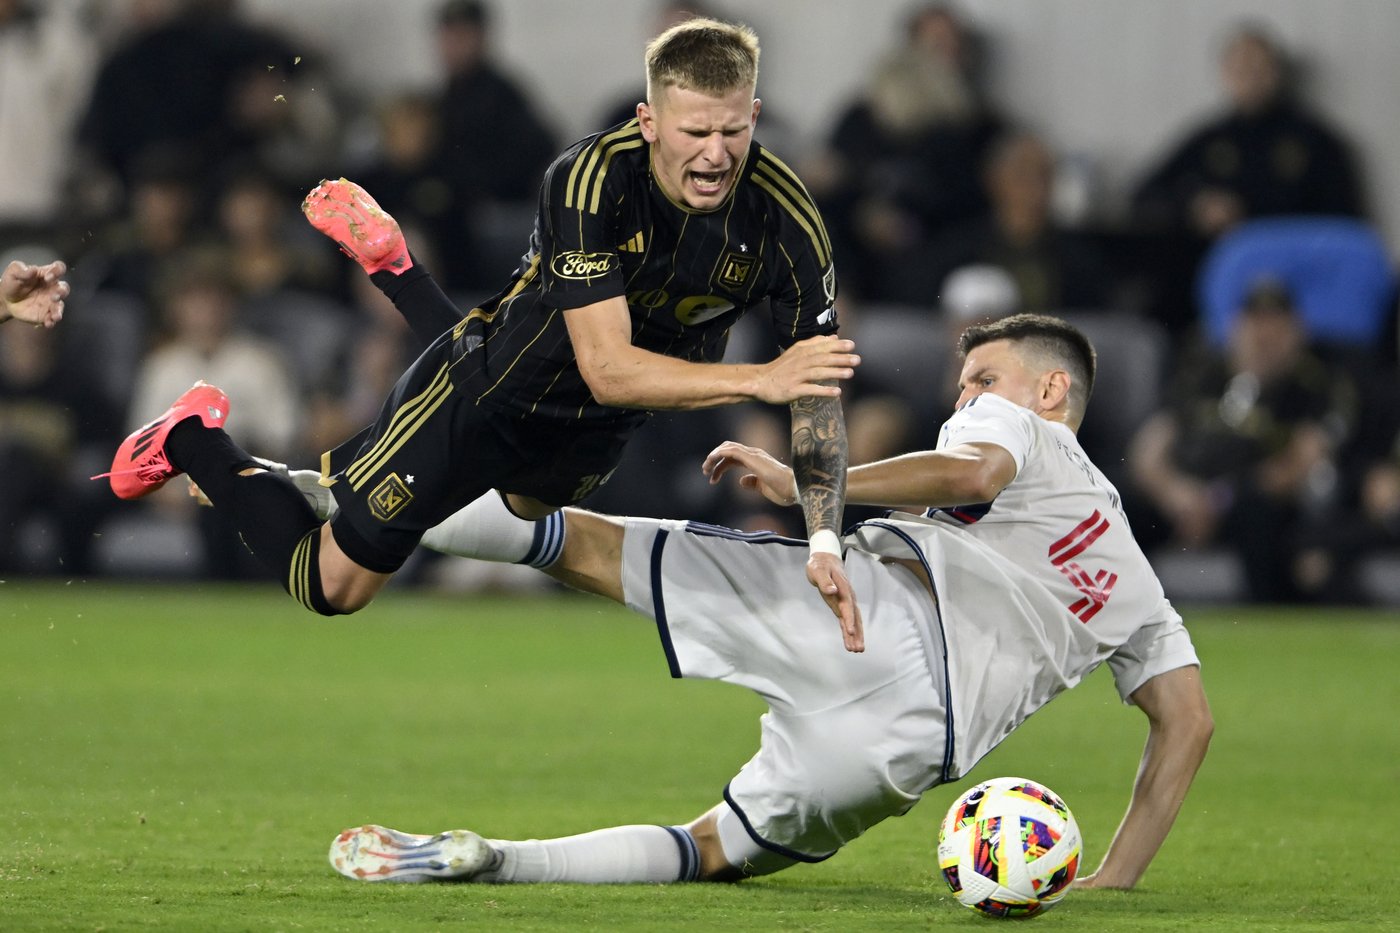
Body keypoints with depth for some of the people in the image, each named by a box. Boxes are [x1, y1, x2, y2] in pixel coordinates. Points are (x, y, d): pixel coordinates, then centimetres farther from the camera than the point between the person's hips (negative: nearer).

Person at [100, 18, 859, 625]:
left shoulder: (783, 216, -27)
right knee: (332, 587, 4)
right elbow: (607, 369, -43)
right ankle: (193, 439, 30)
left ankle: (389, 262, 48)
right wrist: (759, 380, -54)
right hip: (491, 399, -5)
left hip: (598, 428, 5)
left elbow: (817, 396, -21)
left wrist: (824, 541, -31)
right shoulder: (591, 181, -37)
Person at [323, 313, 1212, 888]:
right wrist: (1113, 880, 27)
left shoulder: (1025, 431, 20)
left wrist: (803, 482, -3)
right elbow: (1189, 720, 30)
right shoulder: (1134, 584, 37)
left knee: (581, 542, -2)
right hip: (917, 747, 5)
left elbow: (969, 475, -6)